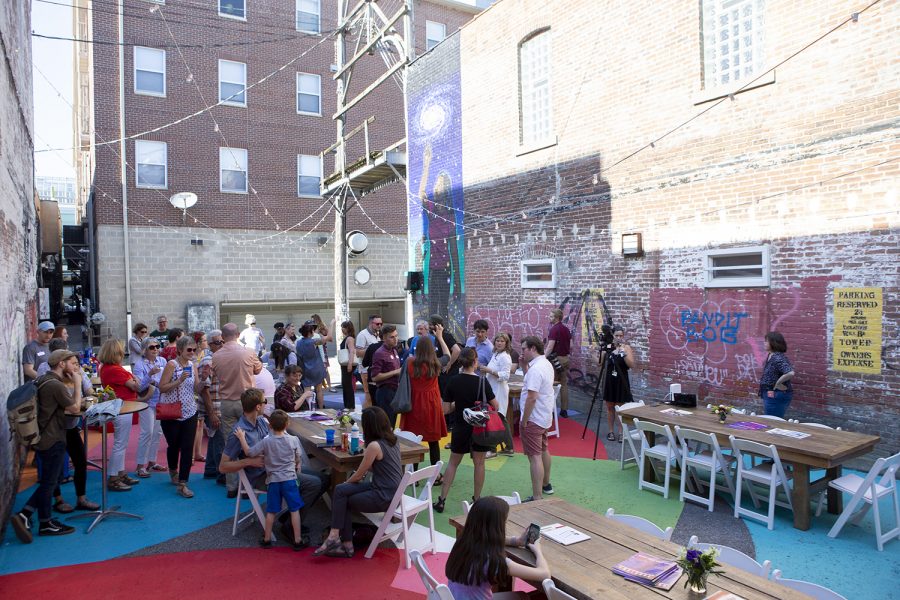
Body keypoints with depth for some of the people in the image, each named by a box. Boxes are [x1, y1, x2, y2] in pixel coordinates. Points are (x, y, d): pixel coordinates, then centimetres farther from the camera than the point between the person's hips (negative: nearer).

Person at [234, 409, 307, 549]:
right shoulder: (293, 440, -7)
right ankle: (298, 540, 9)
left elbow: (249, 452, -5)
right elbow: (298, 459, 4)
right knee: (294, 510, 6)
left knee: (271, 511, 14)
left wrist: (241, 438, 7)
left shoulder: (266, 442, -10)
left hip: (273, 480, 1)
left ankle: (267, 539, 26)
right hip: (290, 479, -1)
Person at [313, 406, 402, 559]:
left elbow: (359, 475, -5)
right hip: (393, 490, 8)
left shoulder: (374, 446, -19)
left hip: (384, 497, -8)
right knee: (340, 490, 3)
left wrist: (346, 483, 12)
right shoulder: (392, 439, 5)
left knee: (343, 501, 5)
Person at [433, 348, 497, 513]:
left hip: (460, 428, 2)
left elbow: (446, 409, -6)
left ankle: (441, 500, 15)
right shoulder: (481, 382, -14)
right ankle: (477, 499, 22)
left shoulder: (453, 381, -9)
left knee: (453, 463, 15)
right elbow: (495, 406, -8)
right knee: (479, 463, 13)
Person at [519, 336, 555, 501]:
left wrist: (524, 421, -20)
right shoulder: (546, 364, 8)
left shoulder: (536, 368, -23)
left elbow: (531, 397, -27)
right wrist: (525, 365, 6)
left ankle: (537, 498, -6)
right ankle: (546, 485, 41)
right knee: (543, 451, 24)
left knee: (535, 457, -8)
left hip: (533, 418, -10)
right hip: (544, 417, 11)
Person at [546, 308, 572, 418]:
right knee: (564, 384, 9)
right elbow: (571, 346, 14)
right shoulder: (566, 329, 11)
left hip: (556, 359, -8)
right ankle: (564, 410, 11)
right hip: (565, 358, 8)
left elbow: (550, 346, -21)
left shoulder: (554, 329, -14)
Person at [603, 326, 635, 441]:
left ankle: (621, 432, 10)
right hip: (609, 381, 2)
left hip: (621, 382, -2)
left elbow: (632, 365, -15)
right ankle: (611, 431, 19)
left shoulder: (626, 347, -5)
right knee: (610, 407, 9)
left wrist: (623, 353, -27)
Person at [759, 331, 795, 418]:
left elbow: (790, 373, -35)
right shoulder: (770, 356, 8)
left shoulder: (778, 358, -22)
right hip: (770, 395, 10)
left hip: (776, 397, -10)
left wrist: (777, 383, -22)